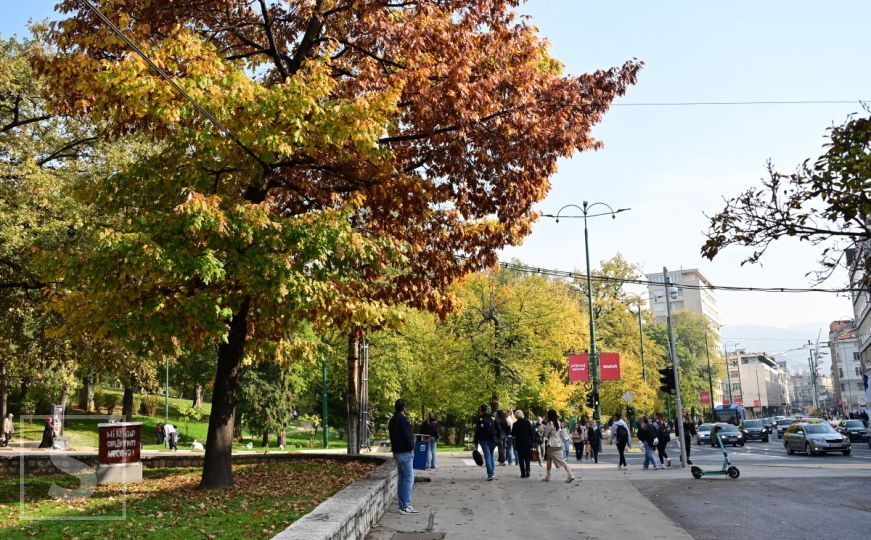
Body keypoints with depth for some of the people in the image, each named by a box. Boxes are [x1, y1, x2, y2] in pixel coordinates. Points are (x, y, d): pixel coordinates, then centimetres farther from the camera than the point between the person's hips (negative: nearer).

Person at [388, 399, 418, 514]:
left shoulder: (392, 420, 14)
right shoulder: (402, 419, -17)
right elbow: (406, 435, -22)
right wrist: (411, 447, -9)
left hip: (397, 452, 10)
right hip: (405, 452, -10)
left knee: (402, 478, 14)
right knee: (408, 478, -7)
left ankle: (402, 505, 18)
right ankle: (406, 506, -8)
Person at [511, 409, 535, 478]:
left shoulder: (515, 424, -10)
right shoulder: (527, 422, -3)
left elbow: (513, 434, -4)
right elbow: (532, 432, -1)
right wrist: (532, 441, 5)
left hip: (519, 443, -2)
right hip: (528, 443, 2)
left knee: (521, 459, 5)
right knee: (527, 459, 13)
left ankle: (523, 473, 0)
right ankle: (527, 472, 3)